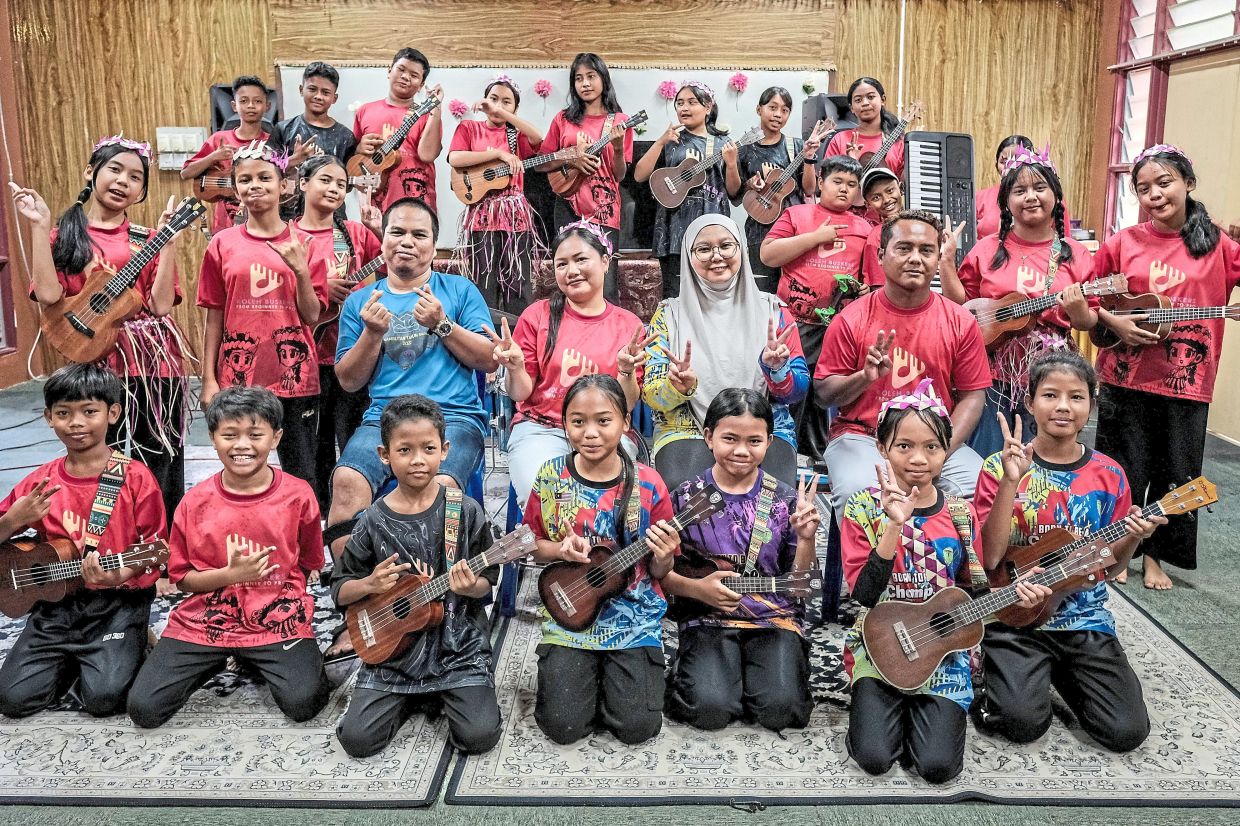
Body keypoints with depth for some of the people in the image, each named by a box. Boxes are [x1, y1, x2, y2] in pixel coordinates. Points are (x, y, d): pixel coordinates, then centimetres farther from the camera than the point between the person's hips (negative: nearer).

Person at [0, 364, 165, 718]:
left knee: (102, 696, -20)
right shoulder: (41, 482, 4)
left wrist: (118, 576, -24)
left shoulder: (135, 478, -8)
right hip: (56, 602, 4)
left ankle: (130, 646, 11)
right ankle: (71, 659, 20)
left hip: (118, 601, -4)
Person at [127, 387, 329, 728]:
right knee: (143, 708, -12)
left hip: (277, 621, -1)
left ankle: (258, 662, 10)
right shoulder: (195, 501, -2)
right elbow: (181, 578, 3)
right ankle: (216, 661, 16)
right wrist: (231, 575, -15)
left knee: (303, 702, -24)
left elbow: (309, 564, 9)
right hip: (204, 622, 2)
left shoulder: (298, 495, -5)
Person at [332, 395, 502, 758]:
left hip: (457, 646, -1)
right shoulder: (374, 521, -4)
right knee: (357, 738, -11)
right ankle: (411, 700, 18)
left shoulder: (466, 512, -5)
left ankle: (442, 696, 16)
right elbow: (340, 590, 5)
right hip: (393, 649, 1)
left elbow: (487, 584, 2)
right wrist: (370, 584, -15)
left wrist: (471, 586, -21)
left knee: (479, 735, -16)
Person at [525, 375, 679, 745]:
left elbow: (658, 572, -1)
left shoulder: (647, 485, -9)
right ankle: (579, 674, 23)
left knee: (637, 726, -10)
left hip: (634, 616, -1)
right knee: (563, 725, -9)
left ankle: (611, 674, 21)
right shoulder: (551, 477, -5)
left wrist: (662, 557, -24)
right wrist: (561, 549, -15)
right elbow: (534, 546, 7)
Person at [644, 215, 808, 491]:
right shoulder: (670, 314, 7)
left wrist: (776, 370, -17)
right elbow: (651, 395, 3)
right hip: (688, 432, 0)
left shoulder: (771, 309, 8)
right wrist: (679, 387, -20)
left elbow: (799, 389, 6)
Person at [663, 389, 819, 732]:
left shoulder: (785, 500, 1)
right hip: (708, 618, -1)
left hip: (775, 618, 1)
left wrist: (806, 539, -13)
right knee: (710, 710, -23)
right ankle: (693, 675, 10)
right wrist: (698, 588, -15)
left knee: (780, 709, -23)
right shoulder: (687, 497, -1)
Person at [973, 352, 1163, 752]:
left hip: (1084, 618, 4)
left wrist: (1133, 536, -13)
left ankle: (1059, 672, 18)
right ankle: (999, 666, 11)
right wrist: (1011, 481, -24)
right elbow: (990, 557, -15)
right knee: (1023, 721, -22)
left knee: (1127, 731, -9)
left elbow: (1109, 566, 9)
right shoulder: (1001, 466, -6)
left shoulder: (1109, 475, 3)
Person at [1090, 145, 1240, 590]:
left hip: (1186, 382, 1)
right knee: (1122, 471, 8)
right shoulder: (1122, 243, -1)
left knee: (1175, 474, 12)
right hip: (1125, 378, -1)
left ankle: (1155, 556, 31)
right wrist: (1115, 322, -10)